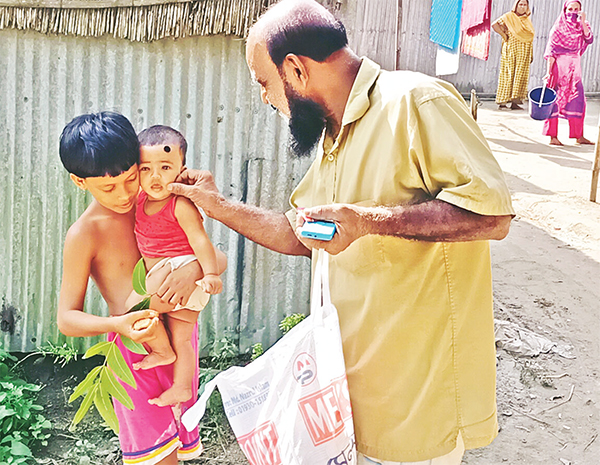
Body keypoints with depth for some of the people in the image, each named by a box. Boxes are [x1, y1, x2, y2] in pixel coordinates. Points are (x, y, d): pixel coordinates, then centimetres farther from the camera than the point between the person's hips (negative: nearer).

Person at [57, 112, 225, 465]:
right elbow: (67, 318, -9)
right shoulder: (84, 235, -11)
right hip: (133, 348, -4)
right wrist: (117, 324, -29)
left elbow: (218, 258, -1)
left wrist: (193, 270, -25)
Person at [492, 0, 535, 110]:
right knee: (508, 74, -5)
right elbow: (495, 24, -6)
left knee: (520, 75, -1)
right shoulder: (509, 16, 1)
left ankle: (515, 102, -1)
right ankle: (502, 102, -3)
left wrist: (531, 55, 13)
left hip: (524, 52, 5)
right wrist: (504, 36, -8)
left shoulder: (527, 20, 17)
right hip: (511, 49, -5)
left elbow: (529, 36, 19)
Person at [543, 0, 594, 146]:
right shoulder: (558, 27, -3)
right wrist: (549, 72, -15)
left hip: (574, 66, 5)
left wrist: (582, 22, -15)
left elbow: (589, 39, -8)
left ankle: (579, 136, 10)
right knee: (555, 100, -4)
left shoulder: (581, 26, 10)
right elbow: (551, 51, -7)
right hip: (559, 65, -5)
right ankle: (553, 137, 0)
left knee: (577, 101, 3)